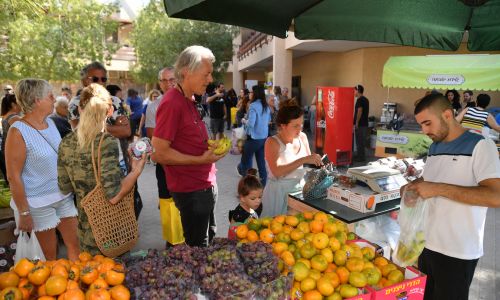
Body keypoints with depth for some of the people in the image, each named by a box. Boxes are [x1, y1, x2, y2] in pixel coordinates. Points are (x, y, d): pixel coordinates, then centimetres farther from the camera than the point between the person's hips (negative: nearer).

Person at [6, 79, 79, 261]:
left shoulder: (50, 122, 4)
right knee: (50, 255, 10)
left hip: (64, 196, 6)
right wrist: (23, 212, -14)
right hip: (39, 203, -6)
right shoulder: (18, 131, -15)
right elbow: (13, 176, -15)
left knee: (75, 245, 12)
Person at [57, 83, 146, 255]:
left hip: (84, 228, 6)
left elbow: (65, 187, 5)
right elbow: (114, 196, -27)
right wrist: (137, 170, -17)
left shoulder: (66, 143, -4)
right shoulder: (107, 142, -22)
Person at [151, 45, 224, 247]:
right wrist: (201, 159, -19)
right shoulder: (172, 103, -19)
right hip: (191, 190, -9)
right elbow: (159, 153, -22)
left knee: (209, 242, 24)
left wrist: (210, 146, 4)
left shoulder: (189, 100, 10)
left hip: (205, 184, 9)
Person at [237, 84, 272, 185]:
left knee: (246, 160, 8)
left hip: (253, 138, -8)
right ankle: (263, 184, 17)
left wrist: (244, 121, -5)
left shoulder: (253, 106, -16)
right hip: (264, 137, 8)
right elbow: (269, 120, 22)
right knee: (261, 161, 11)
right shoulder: (266, 106, 8)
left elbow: (251, 123, -24)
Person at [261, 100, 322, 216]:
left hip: (300, 190, 5)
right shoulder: (272, 142, -14)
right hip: (278, 193, -4)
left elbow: (308, 164, 14)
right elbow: (277, 172, -27)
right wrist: (303, 160, -30)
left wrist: (315, 162, -7)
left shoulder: (302, 137, 1)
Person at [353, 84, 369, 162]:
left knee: (359, 141, -3)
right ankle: (361, 156, 23)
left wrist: (356, 123, -19)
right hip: (364, 123, 9)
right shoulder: (365, 99, 15)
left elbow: (359, 111, -23)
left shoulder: (359, 100, -15)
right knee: (362, 141, 15)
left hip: (360, 124, -9)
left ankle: (361, 157, 2)